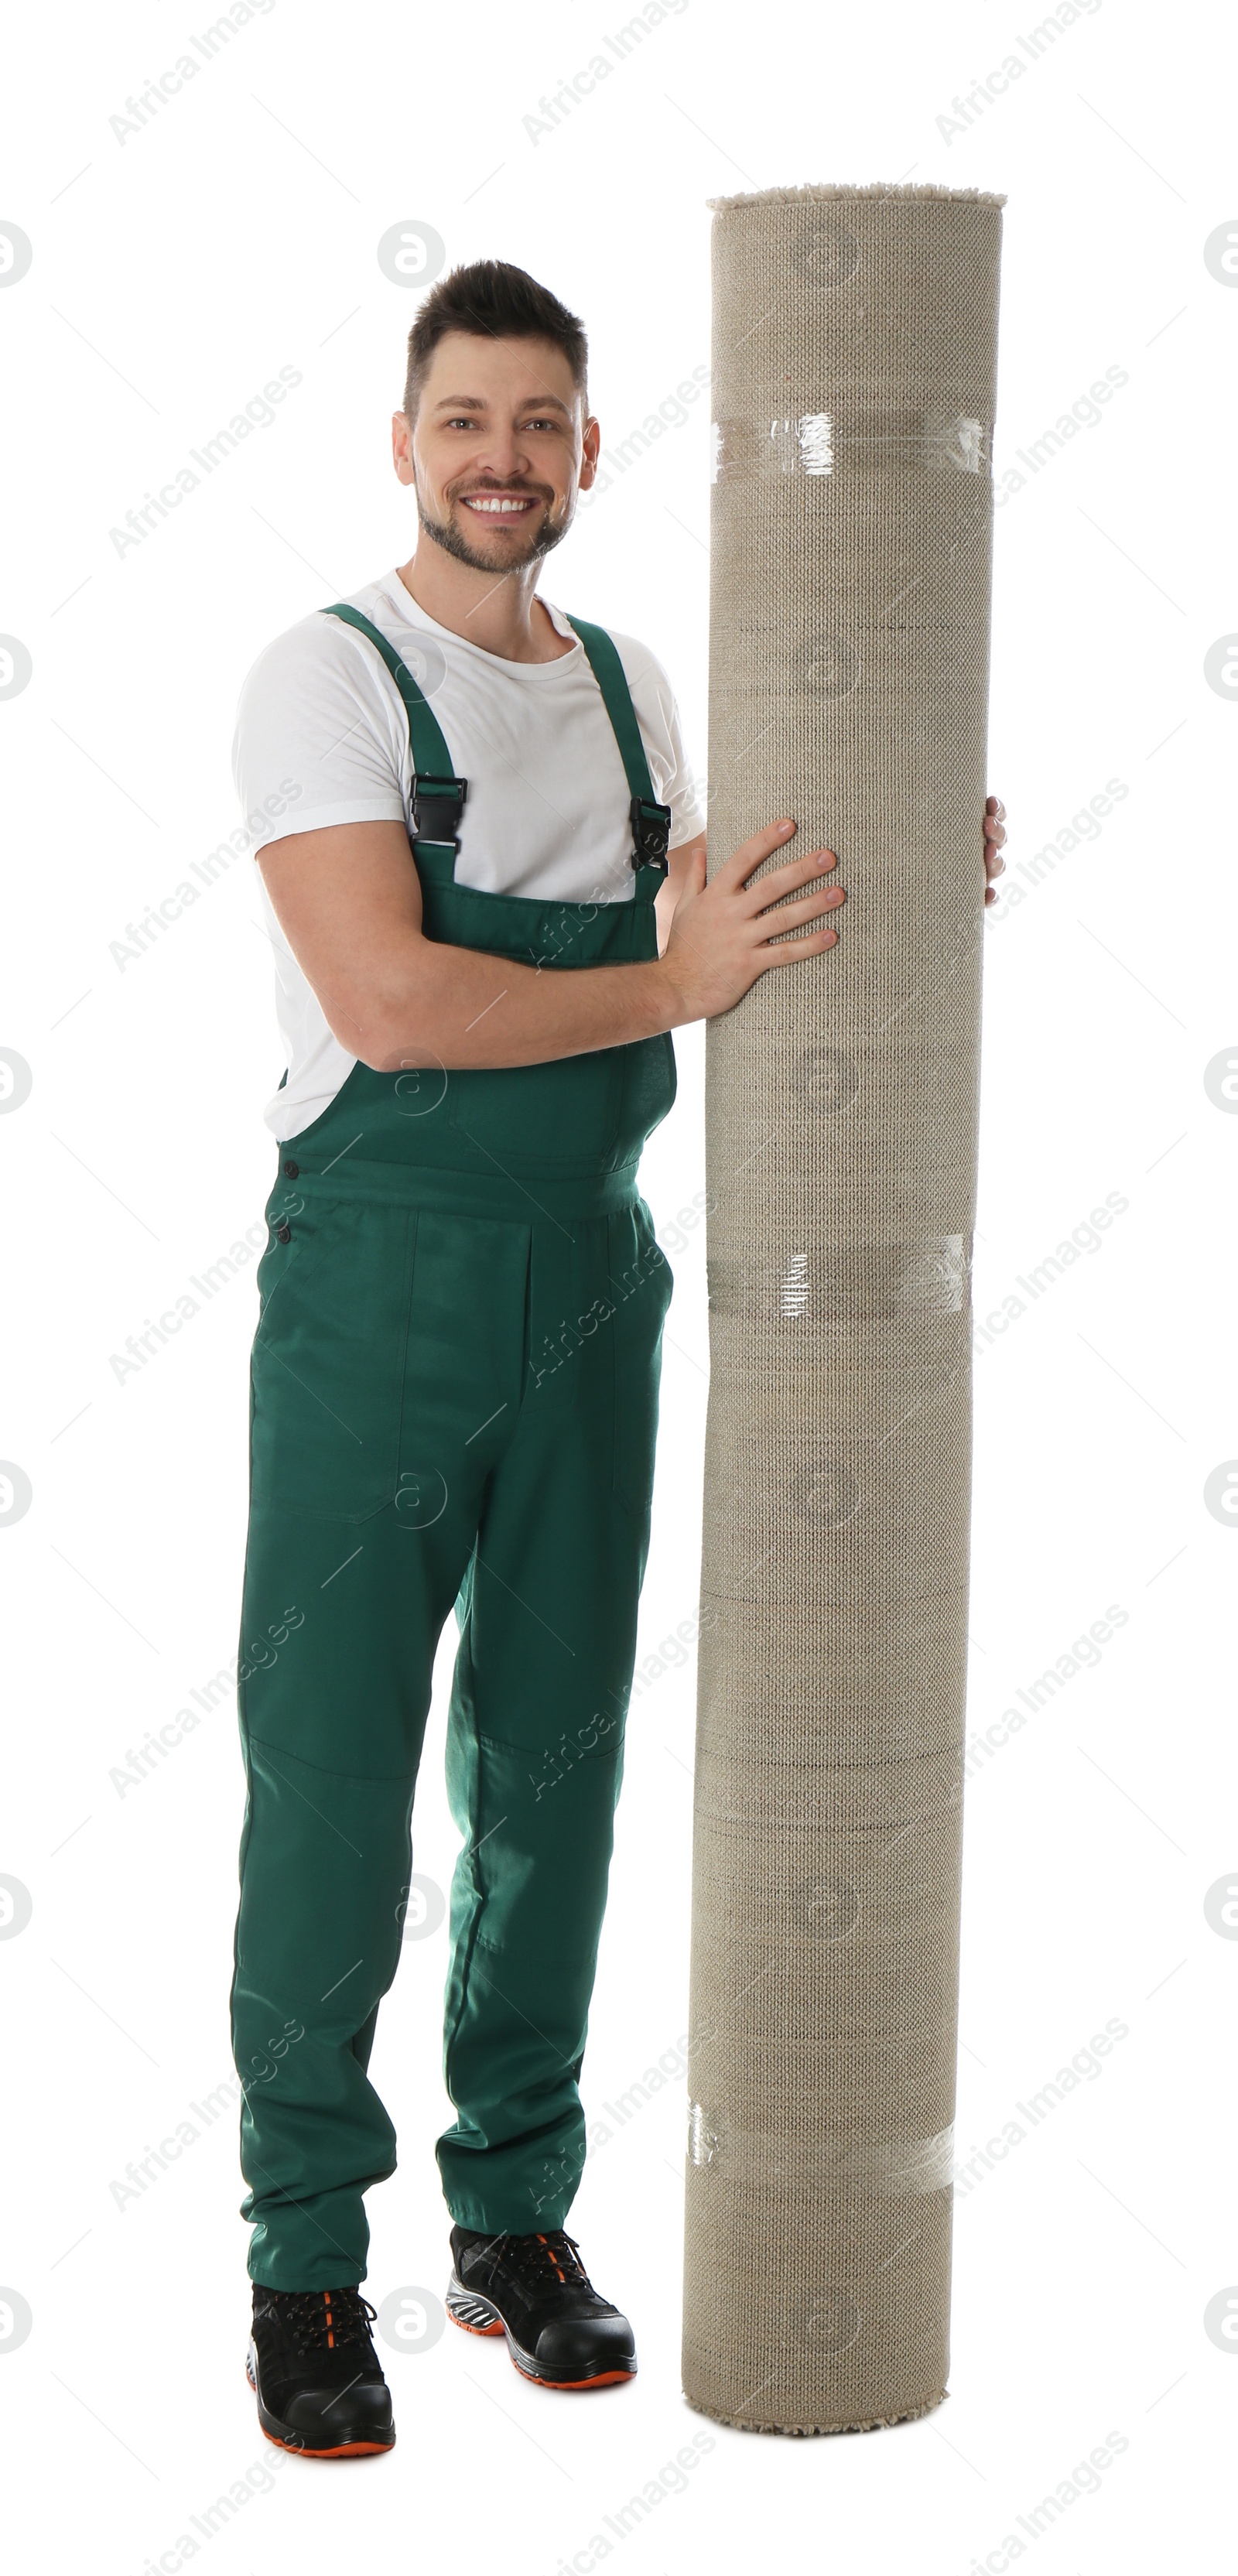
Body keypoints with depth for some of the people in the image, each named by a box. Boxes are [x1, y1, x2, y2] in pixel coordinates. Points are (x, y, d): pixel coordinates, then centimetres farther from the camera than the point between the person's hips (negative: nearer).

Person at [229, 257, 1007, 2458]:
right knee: (333, 1777, 0)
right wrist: (678, 986, -20)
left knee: (554, 1759, 12)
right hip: (378, 1284, -5)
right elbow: (389, 998, -18)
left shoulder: (630, 686, 12)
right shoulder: (329, 675, -7)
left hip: (591, 1279, 6)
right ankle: (305, 2261, 13)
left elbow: (715, 937, 21)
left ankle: (517, 2216, 26)